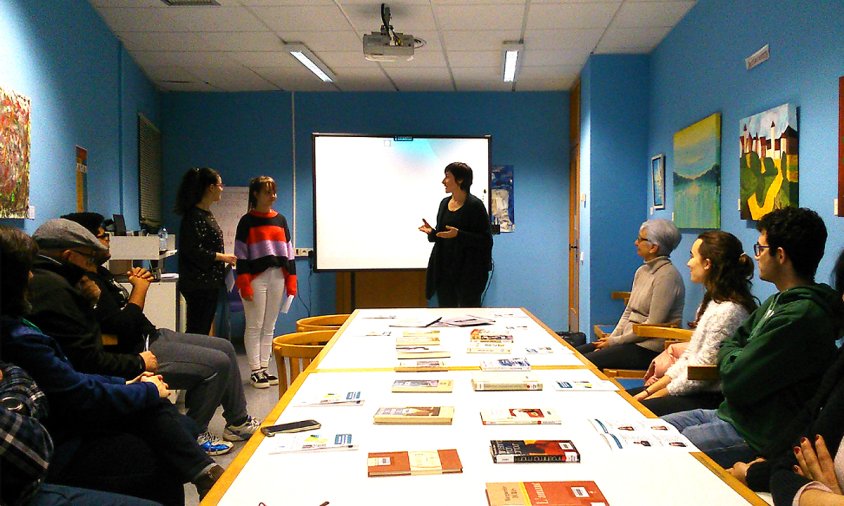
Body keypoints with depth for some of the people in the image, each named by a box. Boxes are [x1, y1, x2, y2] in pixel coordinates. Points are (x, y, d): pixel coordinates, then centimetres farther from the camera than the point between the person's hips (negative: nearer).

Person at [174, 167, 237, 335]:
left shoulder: (206, 214, 15)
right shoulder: (194, 216, -15)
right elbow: (193, 251, -22)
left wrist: (225, 260, 12)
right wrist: (222, 257, -15)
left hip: (210, 282, 10)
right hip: (199, 283, -10)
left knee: (203, 330, 13)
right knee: (197, 331, -5)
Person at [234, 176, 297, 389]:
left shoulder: (280, 220, 12)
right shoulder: (247, 221, -2)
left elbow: (289, 252, 12)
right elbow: (241, 255, -6)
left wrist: (291, 282, 6)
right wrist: (244, 285, -14)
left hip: (277, 277, 5)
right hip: (256, 278, -5)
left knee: (269, 327, 10)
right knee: (254, 327, 0)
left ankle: (264, 368, 18)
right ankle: (255, 371, 8)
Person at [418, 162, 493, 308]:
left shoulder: (474, 205, -10)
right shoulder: (444, 203, 10)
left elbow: (486, 241, -13)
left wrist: (458, 234, -23)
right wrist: (432, 232, -1)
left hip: (468, 272, -6)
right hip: (444, 269, 6)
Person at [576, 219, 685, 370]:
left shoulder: (667, 275, -15)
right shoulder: (642, 271, 14)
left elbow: (653, 325, -18)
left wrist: (615, 341, -12)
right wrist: (611, 338, 2)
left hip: (649, 348, -9)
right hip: (630, 340, 9)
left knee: (586, 361, -21)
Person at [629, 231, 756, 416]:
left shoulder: (728, 311, -21)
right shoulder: (713, 301, 11)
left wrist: (654, 395, -10)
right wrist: (650, 391, 6)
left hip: (713, 400, -9)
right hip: (696, 390, 9)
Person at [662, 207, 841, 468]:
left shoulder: (801, 317, -24)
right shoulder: (779, 301, 11)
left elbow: (735, 382, -23)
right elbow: (730, 344, 17)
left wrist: (730, 358, -2)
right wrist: (735, 359, -6)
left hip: (754, 437, -10)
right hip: (730, 414, 10)